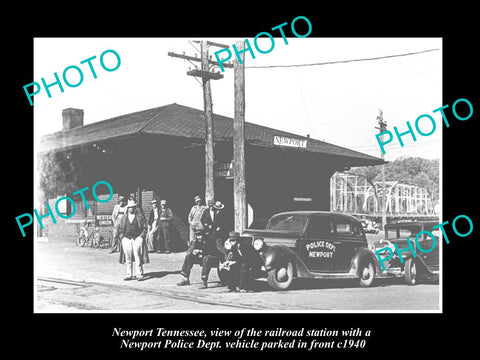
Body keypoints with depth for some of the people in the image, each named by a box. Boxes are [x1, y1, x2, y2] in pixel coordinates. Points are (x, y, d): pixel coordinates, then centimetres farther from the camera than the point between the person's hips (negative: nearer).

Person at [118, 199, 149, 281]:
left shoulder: (140, 216, 4)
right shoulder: (124, 218, 14)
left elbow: (144, 228, 4)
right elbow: (120, 228, 19)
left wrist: (141, 236, -6)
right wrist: (122, 236, 6)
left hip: (137, 239, -3)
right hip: (126, 239, 3)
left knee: (138, 257, -8)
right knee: (128, 258, 3)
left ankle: (139, 275, -3)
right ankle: (129, 275, 9)